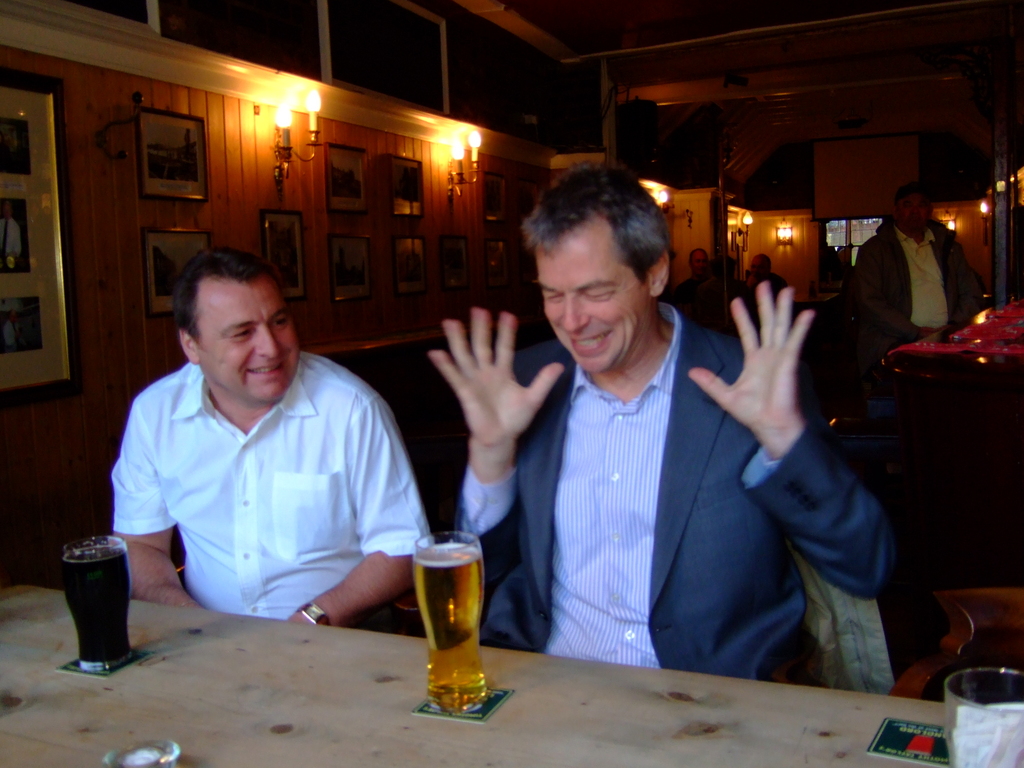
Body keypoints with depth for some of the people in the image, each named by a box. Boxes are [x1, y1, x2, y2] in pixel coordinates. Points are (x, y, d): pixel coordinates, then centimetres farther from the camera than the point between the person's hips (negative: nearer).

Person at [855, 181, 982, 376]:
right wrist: (916, 332, -12)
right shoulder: (873, 249, 8)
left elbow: (971, 295, 20)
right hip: (896, 342, -4)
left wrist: (954, 327, -2)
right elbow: (870, 303, -4)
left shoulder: (949, 246, 22)